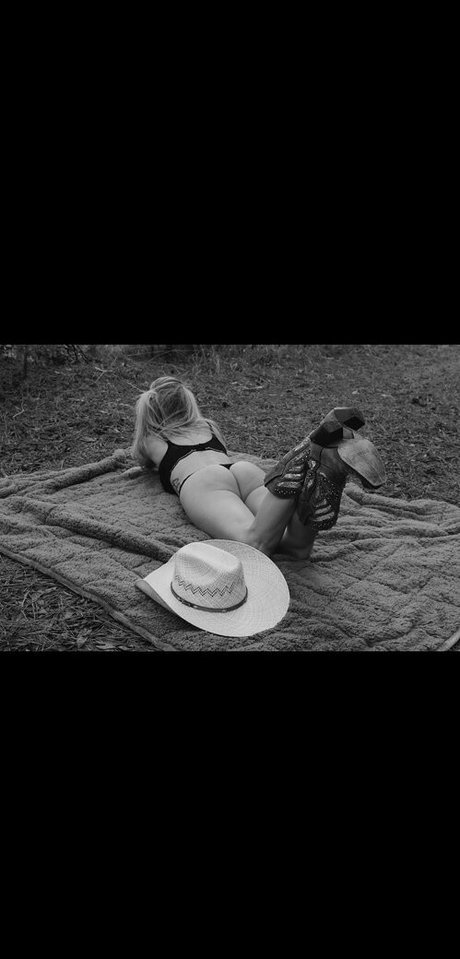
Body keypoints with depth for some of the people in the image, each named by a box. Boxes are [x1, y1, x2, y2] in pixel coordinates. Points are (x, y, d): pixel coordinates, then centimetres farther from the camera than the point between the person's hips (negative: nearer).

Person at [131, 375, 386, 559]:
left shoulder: (152, 440, 30)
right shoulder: (208, 425, 38)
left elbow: (141, 461, 52)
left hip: (201, 482, -4)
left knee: (254, 543, -33)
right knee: (298, 545, -23)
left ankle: (316, 455, -48)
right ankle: (326, 461, -46)